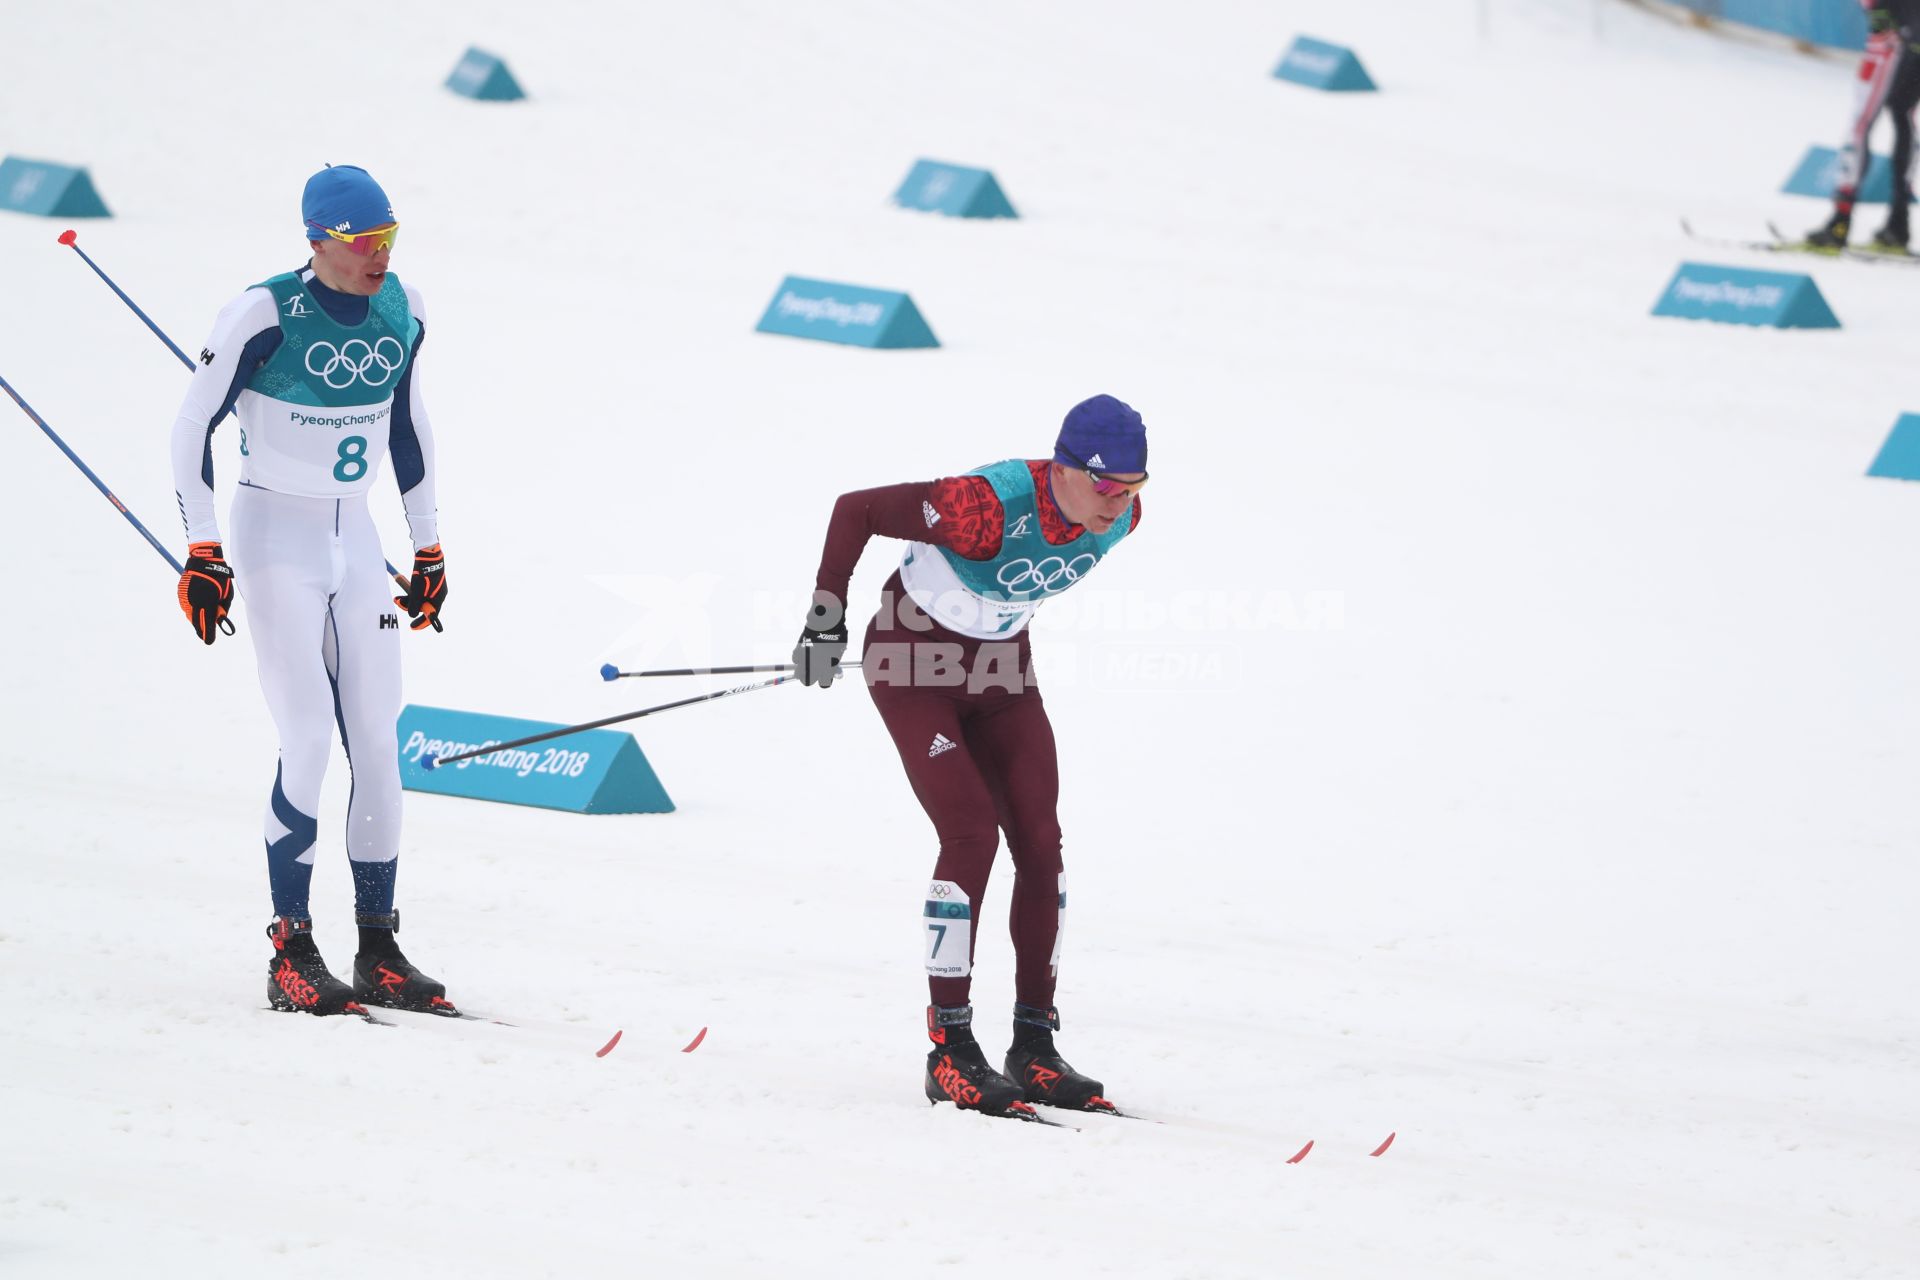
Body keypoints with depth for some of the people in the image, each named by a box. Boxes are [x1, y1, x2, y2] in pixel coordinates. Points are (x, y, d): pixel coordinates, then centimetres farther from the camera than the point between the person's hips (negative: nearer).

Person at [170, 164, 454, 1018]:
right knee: (310, 740, -14)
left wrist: (428, 546, 17)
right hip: (275, 535, -5)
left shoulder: (403, 312, 1)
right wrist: (200, 553, -13)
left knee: (378, 744, 0)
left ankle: (379, 952, 7)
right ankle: (291, 954, -10)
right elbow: (194, 426, -9)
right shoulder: (265, 315, -15)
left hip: (356, 540, 5)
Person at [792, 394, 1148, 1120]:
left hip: (1000, 667, 6)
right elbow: (854, 510, -26)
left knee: (1040, 842, -3)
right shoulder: (989, 507, -35)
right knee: (972, 833, -17)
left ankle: (1034, 1047, 5)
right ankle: (949, 1051, -11)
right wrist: (825, 620, -23)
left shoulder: (1121, 517, -13)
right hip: (914, 661, -6)